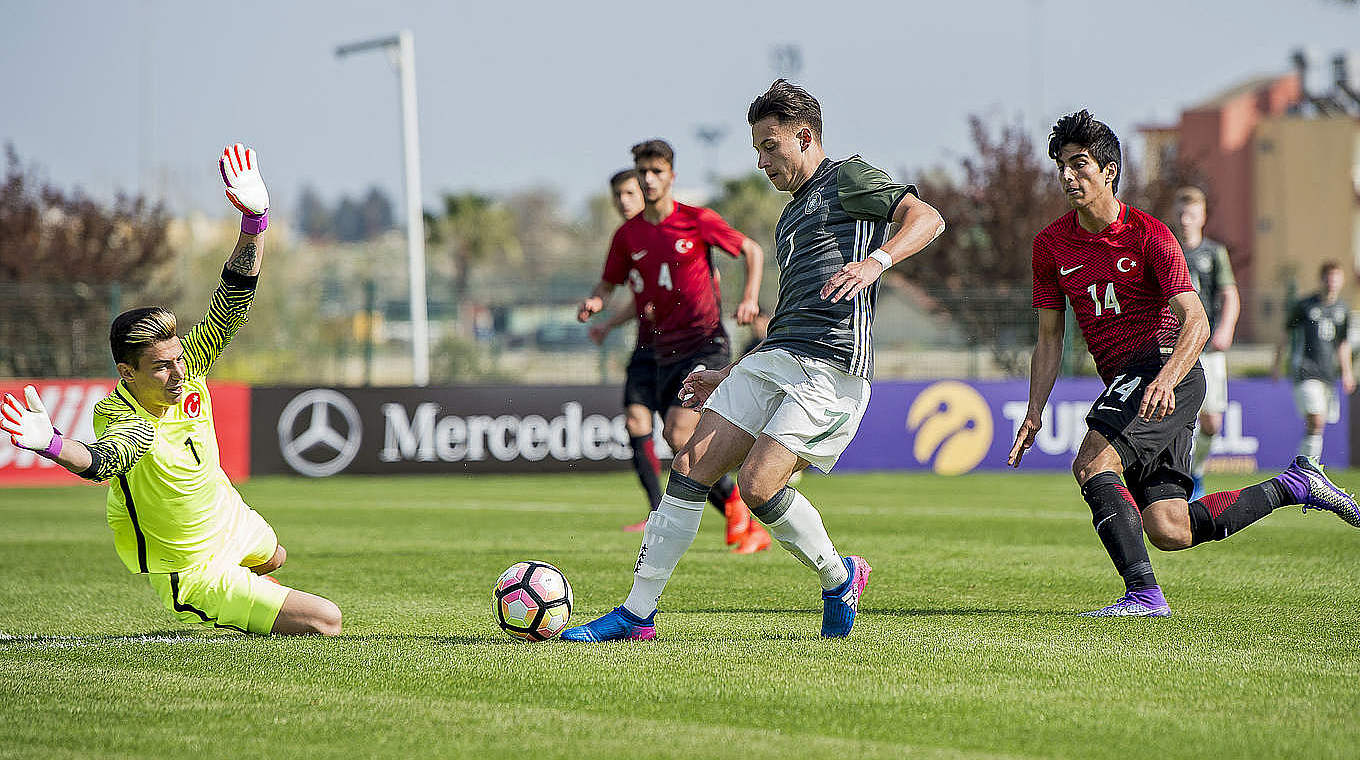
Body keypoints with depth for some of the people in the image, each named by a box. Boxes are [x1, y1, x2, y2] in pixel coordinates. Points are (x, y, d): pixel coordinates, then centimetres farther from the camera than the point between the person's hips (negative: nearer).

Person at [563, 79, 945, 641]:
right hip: (772, 360, 9)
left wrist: (875, 261, -27)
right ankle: (637, 613, -1)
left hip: (831, 368, -9)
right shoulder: (793, 215, 30)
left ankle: (838, 578, 7)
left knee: (757, 484, -19)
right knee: (691, 467, -3)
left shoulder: (846, 179, 4)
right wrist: (728, 378, 31)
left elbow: (926, 218, -11)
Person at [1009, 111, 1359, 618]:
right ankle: (1295, 486, 16)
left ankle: (1144, 594, -28)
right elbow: (1049, 341, 14)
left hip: (1162, 365, -6)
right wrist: (1034, 412, 2)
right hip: (1122, 380, 7)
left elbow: (1196, 322, -18)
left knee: (1092, 465, -27)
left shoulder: (1148, 235, -10)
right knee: (1170, 531, -1)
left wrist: (1167, 379, -36)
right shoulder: (1050, 245, 7)